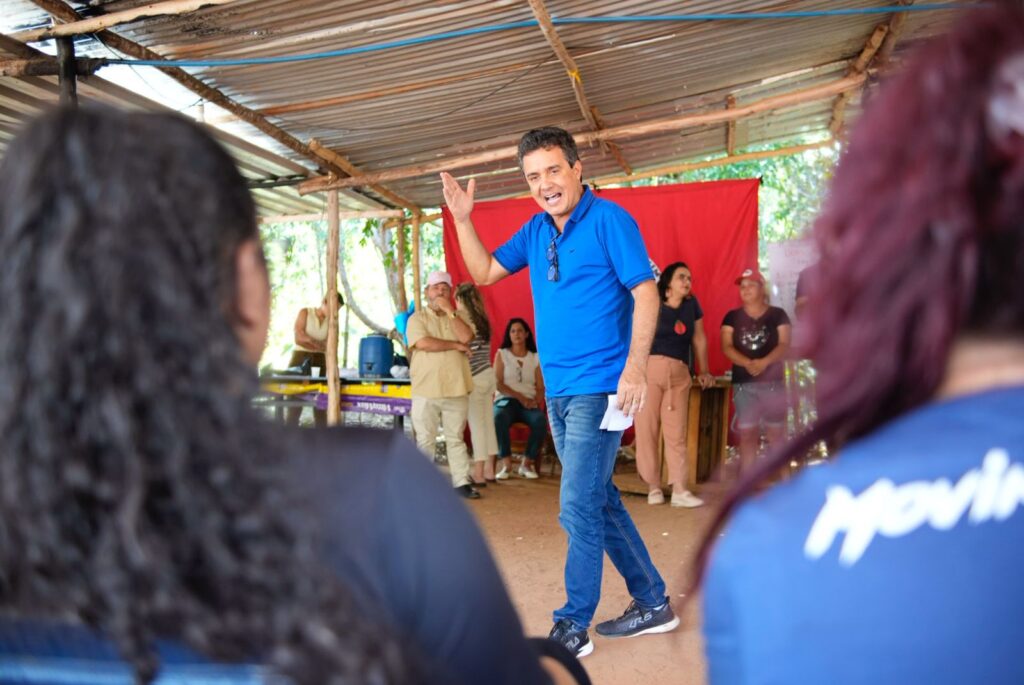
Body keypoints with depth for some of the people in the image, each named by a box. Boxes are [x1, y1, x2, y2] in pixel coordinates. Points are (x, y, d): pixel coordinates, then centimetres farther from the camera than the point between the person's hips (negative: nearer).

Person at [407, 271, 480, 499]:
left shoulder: (460, 316, 10)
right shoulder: (417, 318, 3)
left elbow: (466, 337, -10)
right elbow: (423, 343, -15)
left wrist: (449, 310, -9)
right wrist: (455, 345, -9)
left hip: (456, 390, 2)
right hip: (426, 390, -2)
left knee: (456, 438, 8)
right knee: (425, 440, 4)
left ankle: (462, 481, 11)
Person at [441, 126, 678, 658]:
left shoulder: (609, 219, -9)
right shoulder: (535, 231, 11)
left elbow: (646, 294, -14)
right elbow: (484, 272, 17)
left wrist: (635, 368, -22)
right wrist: (462, 219, 5)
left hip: (597, 387, -8)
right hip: (557, 390, 8)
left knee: (579, 508, -6)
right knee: (599, 501, 14)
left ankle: (573, 627, 8)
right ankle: (652, 603, 28)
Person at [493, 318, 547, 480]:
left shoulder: (535, 357, 14)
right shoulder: (501, 354, 9)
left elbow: (541, 387, 8)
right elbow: (498, 384, -1)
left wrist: (536, 400, -14)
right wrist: (520, 397, -14)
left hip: (529, 403, 2)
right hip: (506, 400, -2)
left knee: (540, 420, -33)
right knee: (499, 418, -38)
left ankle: (527, 463, -20)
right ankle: (506, 462, -28)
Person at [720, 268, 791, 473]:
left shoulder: (778, 315, 5)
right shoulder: (732, 317, 8)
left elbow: (785, 345, -3)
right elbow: (726, 347, -1)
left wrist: (764, 362, -21)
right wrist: (747, 363, -19)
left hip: (773, 382, -1)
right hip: (743, 383, 1)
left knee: (775, 433, -2)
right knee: (747, 433, 0)